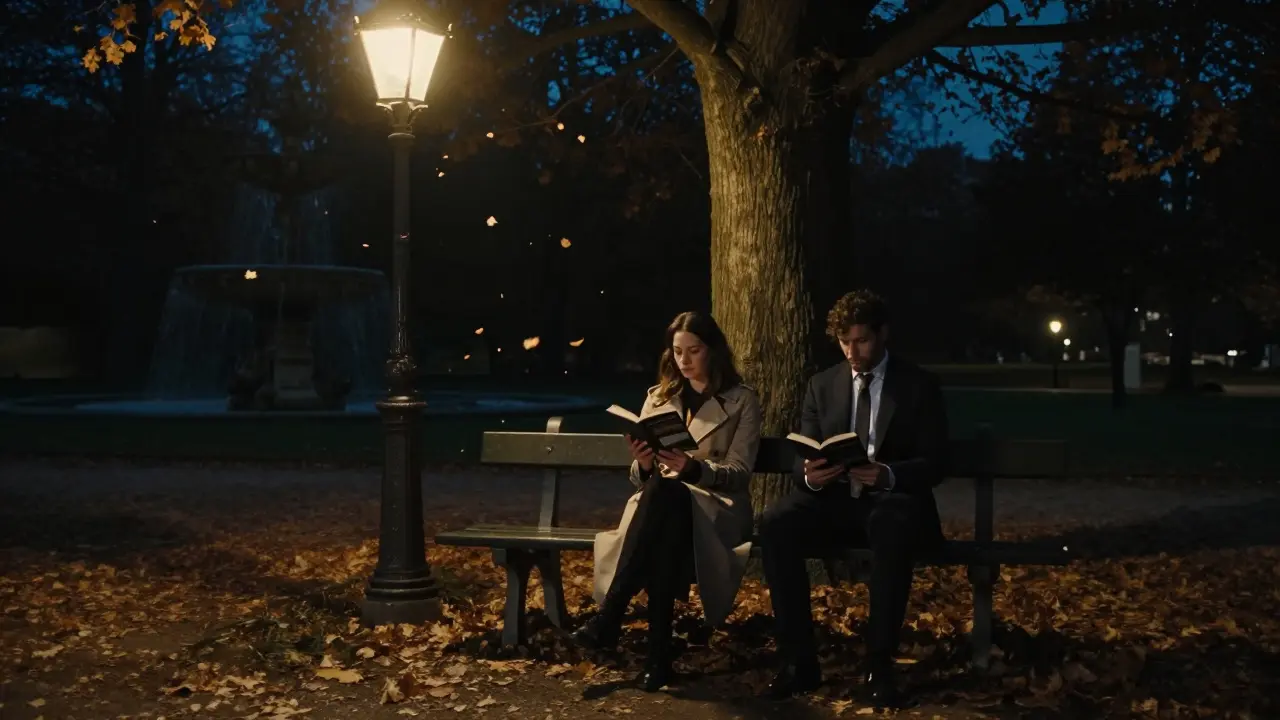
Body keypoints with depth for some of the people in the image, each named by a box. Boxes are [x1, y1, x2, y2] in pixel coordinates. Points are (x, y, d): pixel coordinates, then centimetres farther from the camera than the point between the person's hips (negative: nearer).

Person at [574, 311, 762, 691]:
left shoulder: (742, 400, 7)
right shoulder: (658, 397, 18)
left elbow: (739, 473, -4)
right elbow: (640, 479, 13)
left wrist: (691, 467, -24)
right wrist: (643, 464, -13)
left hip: (716, 509, -3)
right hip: (661, 502, 3)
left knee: (665, 489, -39)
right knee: (658, 486, -38)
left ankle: (610, 617, -44)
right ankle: (658, 654, -43)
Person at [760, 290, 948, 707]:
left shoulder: (920, 386, 3)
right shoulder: (822, 385, 12)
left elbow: (934, 464, -4)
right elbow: (802, 455, 8)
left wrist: (889, 475, -26)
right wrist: (808, 474, -18)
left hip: (892, 501, -3)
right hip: (834, 499, 3)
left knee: (892, 528, -40)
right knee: (775, 525, -28)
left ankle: (880, 666, -29)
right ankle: (799, 661, -21)